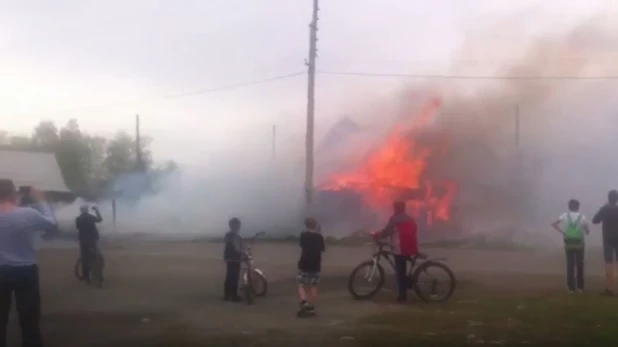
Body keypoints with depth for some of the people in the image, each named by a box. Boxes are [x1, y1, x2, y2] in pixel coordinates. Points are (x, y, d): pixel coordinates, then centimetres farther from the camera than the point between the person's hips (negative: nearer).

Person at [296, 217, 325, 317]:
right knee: (313, 286, 6)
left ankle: (304, 302, -19)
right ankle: (311, 307, 5)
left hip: (304, 264, -2)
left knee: (302, 285, 4)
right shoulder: (319, 236, 1)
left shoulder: (303, 235, -4)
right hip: (315, 265, 2)